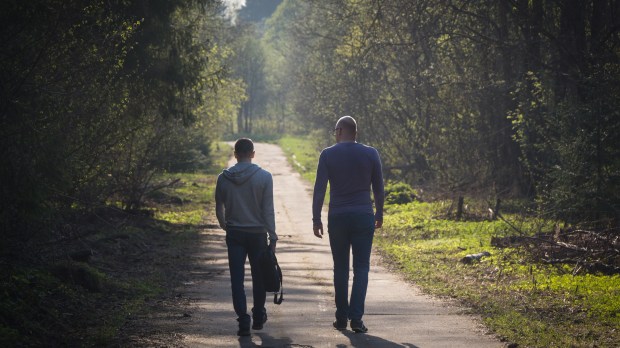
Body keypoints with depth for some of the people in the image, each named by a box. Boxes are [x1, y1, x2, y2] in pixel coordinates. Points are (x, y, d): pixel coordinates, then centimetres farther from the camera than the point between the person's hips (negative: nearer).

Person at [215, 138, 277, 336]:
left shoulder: (223, 178, -1)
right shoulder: (264, 177, -7)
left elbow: (219, 209, 8)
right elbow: (268, 210, -9)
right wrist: (272, 237, -5)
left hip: (234, 234, 1)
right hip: (257, 233, 0)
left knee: (237, 279, 2)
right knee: (258, 276, 14)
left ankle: (243, 321, -8)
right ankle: (258, 318, 25)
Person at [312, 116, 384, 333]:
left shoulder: (328, 155, -3)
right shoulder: (370, 154, 0)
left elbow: (319, 189, -5)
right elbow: (378, 187, 6)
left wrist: (316, 219, 0)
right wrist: (379, 214, 18)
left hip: (337, 217, 0)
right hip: (364, 217, 0)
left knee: (340, 268, 10)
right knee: (361, 268, 2)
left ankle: (341, 318, 12)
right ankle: (356, 318, -9)